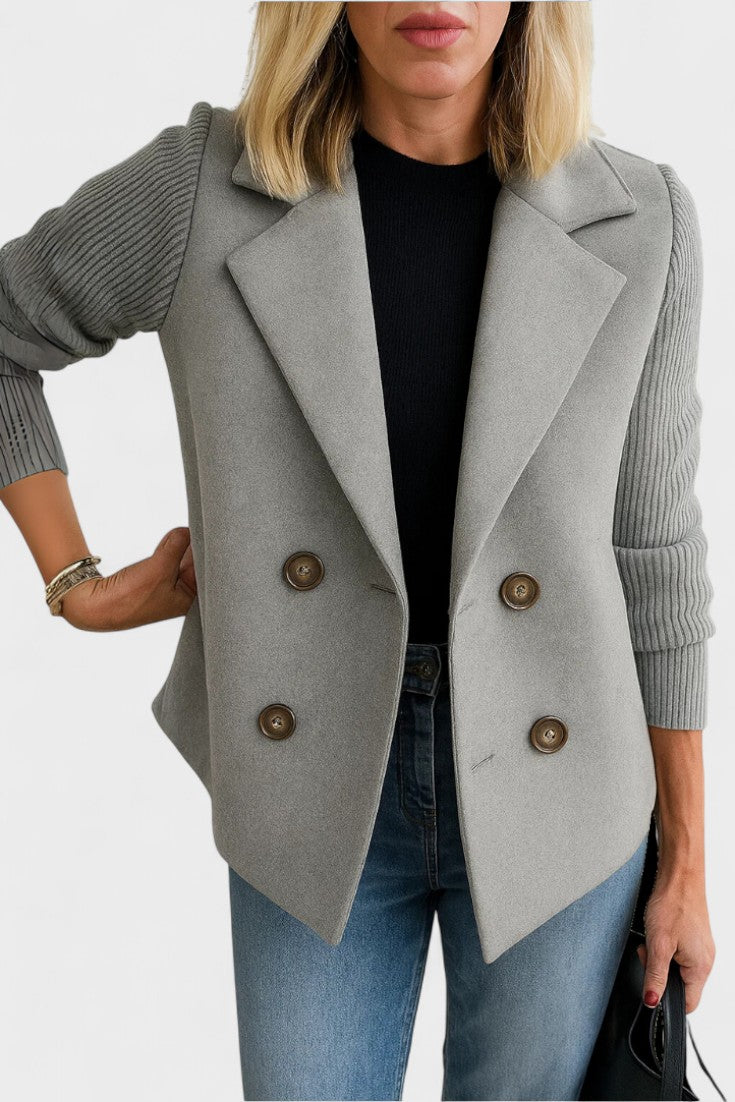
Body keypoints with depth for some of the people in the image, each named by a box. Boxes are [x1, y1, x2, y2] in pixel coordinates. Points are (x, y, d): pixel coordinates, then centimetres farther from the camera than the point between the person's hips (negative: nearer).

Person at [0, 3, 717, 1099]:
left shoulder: (638, 223, -9)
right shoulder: (204, 186, -12)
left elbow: (650, 548, -2)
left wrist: (686, 865, 3)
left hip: (552, 796, 1)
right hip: (320, 790, 0)